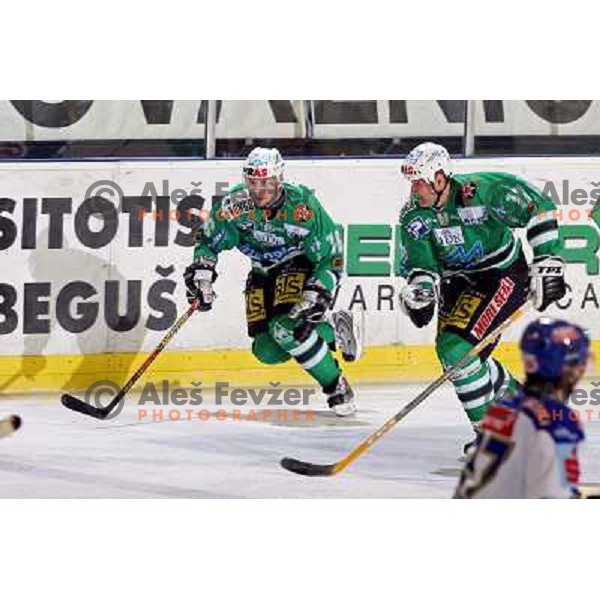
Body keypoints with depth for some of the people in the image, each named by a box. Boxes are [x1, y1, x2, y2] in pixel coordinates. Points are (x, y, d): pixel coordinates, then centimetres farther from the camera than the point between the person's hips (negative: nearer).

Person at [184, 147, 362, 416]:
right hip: (264, 272, 5)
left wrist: (317, 293, -34)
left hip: (303, 265, -5)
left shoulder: (303, 206, -26)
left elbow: (332, 257, -21)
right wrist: (201, 273, -15)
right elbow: (209, 240, 1)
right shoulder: (236, 205, -16)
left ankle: (337, 388, -16)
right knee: (268, 351, -8)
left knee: (287, 328, -31)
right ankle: (332, 332, 10)